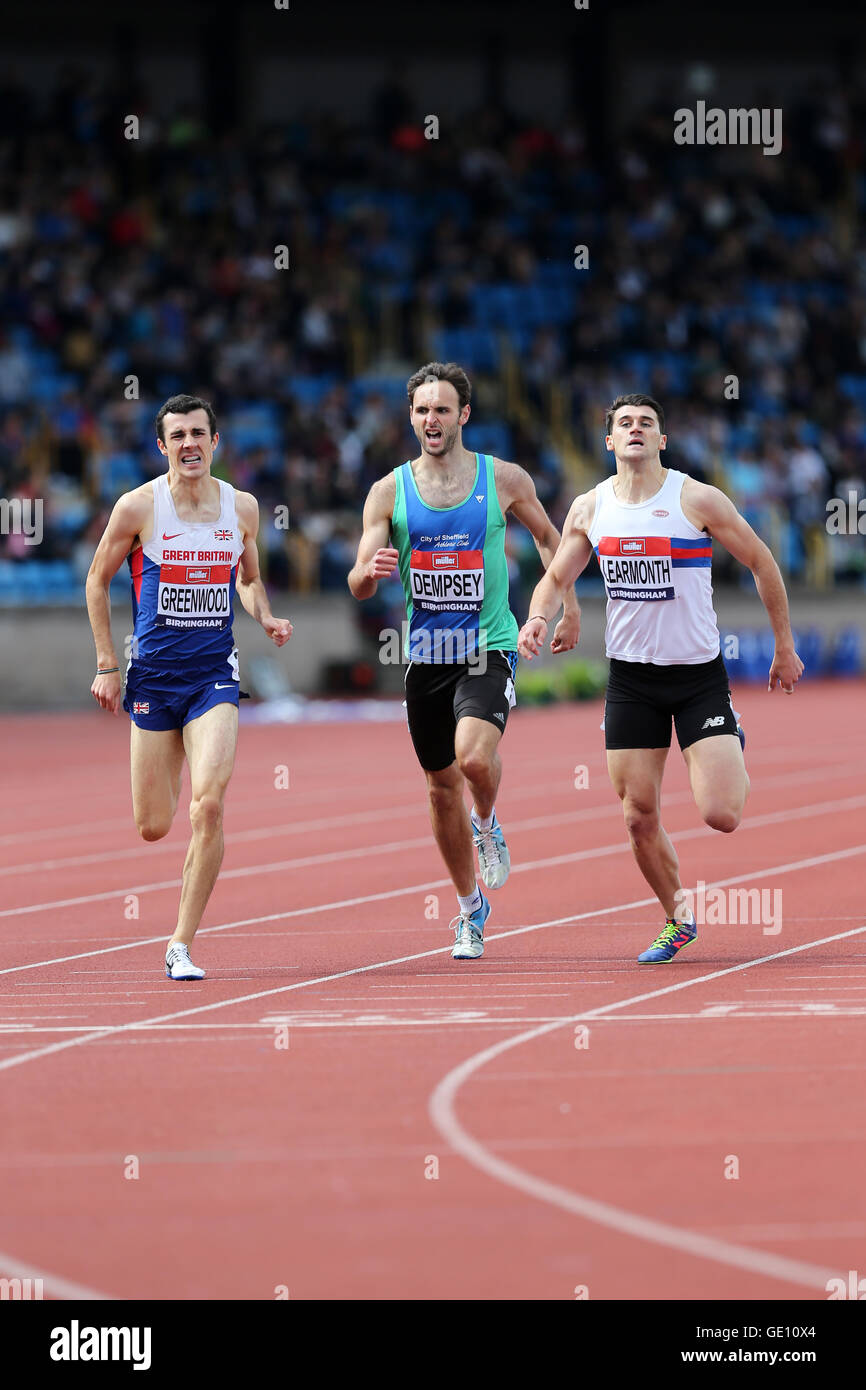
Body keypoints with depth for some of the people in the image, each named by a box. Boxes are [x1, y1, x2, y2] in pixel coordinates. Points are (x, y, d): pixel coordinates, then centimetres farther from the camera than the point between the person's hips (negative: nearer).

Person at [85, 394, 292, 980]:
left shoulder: (242, 508, 3)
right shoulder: (138, 507, -6)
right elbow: (98, 581, 4)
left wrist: (266, 618, 0)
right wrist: (107, 664, 0)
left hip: (215, 673, 1)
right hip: (152, 673, -1)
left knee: (209, 805, -19)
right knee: (153, 828, 4)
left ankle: (182, 945, -11)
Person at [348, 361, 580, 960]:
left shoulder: (504, 479, -2)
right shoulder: (390, 492, 0)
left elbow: (548, 536, 15)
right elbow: (357, 585, -2)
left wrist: (569, 607, 12)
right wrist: (372, 571, -26)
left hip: (489, 647, -3)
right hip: (426, 655, 3)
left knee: (474, 756, -28)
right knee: (442, 787, 10)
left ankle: (487, 824, 6)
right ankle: (471, 906, 28)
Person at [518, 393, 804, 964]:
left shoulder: (697, 499, -10)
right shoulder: (589, 509, 2)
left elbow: (762, 563, -1)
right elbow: (556, 578, 13)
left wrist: (785, 648, 2)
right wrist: (537, 618, -10)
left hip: (700, 674, -3)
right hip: (631, 676, 3)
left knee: (721, 815, -12)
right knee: (639, 817, 0)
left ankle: (733, 751, 23)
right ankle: (678, 918, 23)